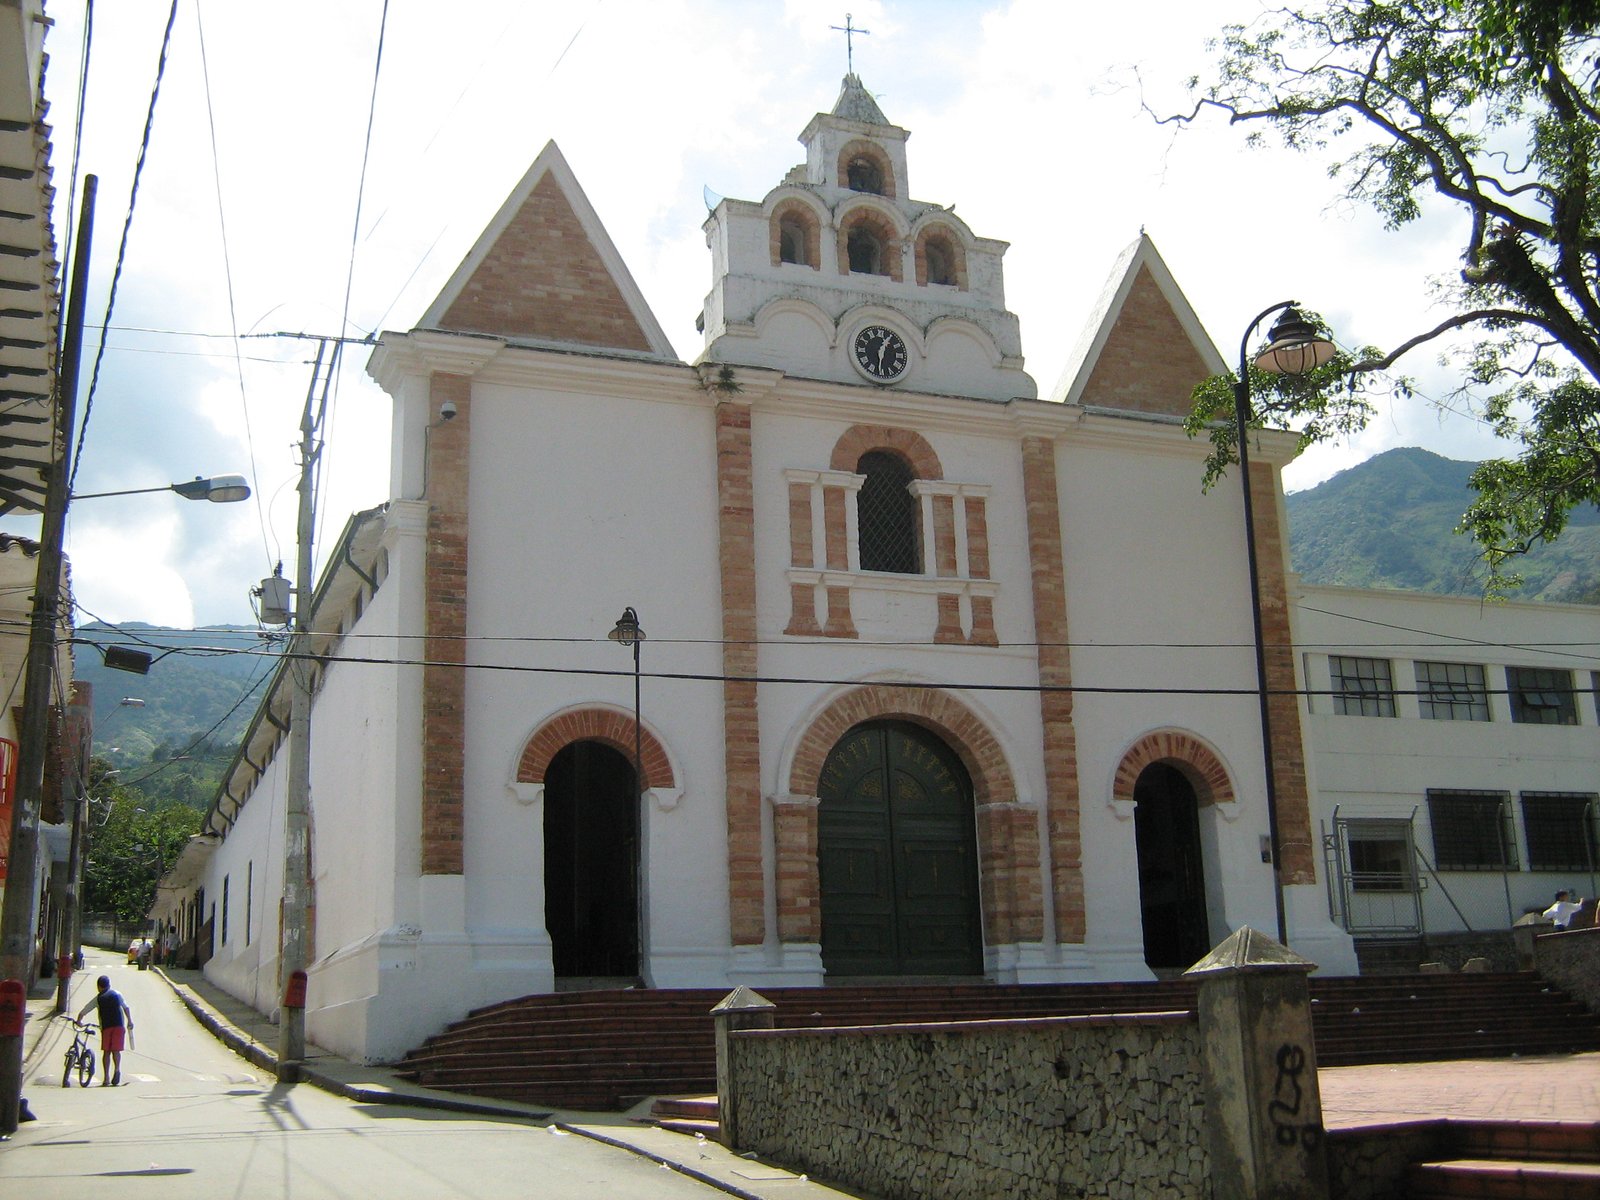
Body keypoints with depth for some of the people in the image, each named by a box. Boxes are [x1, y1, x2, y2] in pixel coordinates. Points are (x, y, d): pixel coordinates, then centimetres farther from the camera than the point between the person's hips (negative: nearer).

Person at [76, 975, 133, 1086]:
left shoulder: (98, 998, 12)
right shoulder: (117, 994, 15)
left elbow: (82, 1012, 10)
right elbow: (126, 1008, 19)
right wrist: (130, 1021, 27)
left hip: (106, 1027, -1)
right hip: (119, 1025, 1)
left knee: (106, 1052, 6)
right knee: (116, 1050, 5)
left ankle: (106, 1078, 0)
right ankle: (117, 1069, -22)